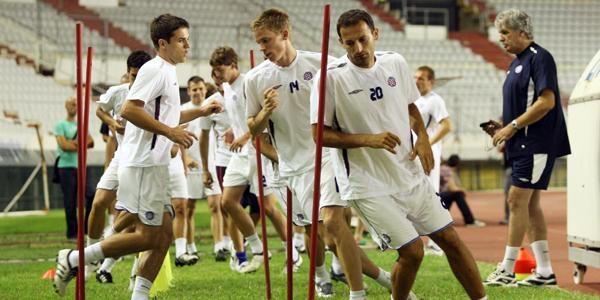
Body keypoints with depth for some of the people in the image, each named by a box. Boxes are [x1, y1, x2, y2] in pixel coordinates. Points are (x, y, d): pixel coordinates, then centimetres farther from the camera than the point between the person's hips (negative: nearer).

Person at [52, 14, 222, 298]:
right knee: (149, 237, -10)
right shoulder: (154, 69, -11)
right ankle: (74, 259, -6)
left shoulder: (167, 72, 20)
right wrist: (170, 131, -22)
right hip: (143, 165, -10)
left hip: (155, 166, 10)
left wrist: (200, 111, 28)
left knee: (164, 234, 7)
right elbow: (129, 109, -23)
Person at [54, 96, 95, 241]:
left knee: (91, 196, -6)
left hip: (82, 166, 5)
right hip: (67, 166, -5)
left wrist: (75, 143, -10)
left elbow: (90, 142, 6)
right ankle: (72, 233, 2)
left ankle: (89, 228, 4)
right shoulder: (60, 125, 1)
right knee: (70, 202, -3)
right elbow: (63, 145, -12)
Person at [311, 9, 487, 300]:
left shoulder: (395, 63, 2)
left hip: (410, 175, 6)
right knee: (412, 251, -11)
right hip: (368, 186, -5)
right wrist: (367, 139, -23)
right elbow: (320, 133, -12)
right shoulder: (331, 77, -14)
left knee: (451, 240, 8)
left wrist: (422, 136, 1)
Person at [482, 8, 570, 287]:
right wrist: (502, 126, 8)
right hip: (522, 145, 10)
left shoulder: (539, 58, -12)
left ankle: (506, 271, -6)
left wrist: (512, 126, -18)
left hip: (536, 144, -10)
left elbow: (547, 102, -20)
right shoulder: (517, 63, 17)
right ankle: (544, 271, 14)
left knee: (518, 201, -9)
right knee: (530, 204, 10)